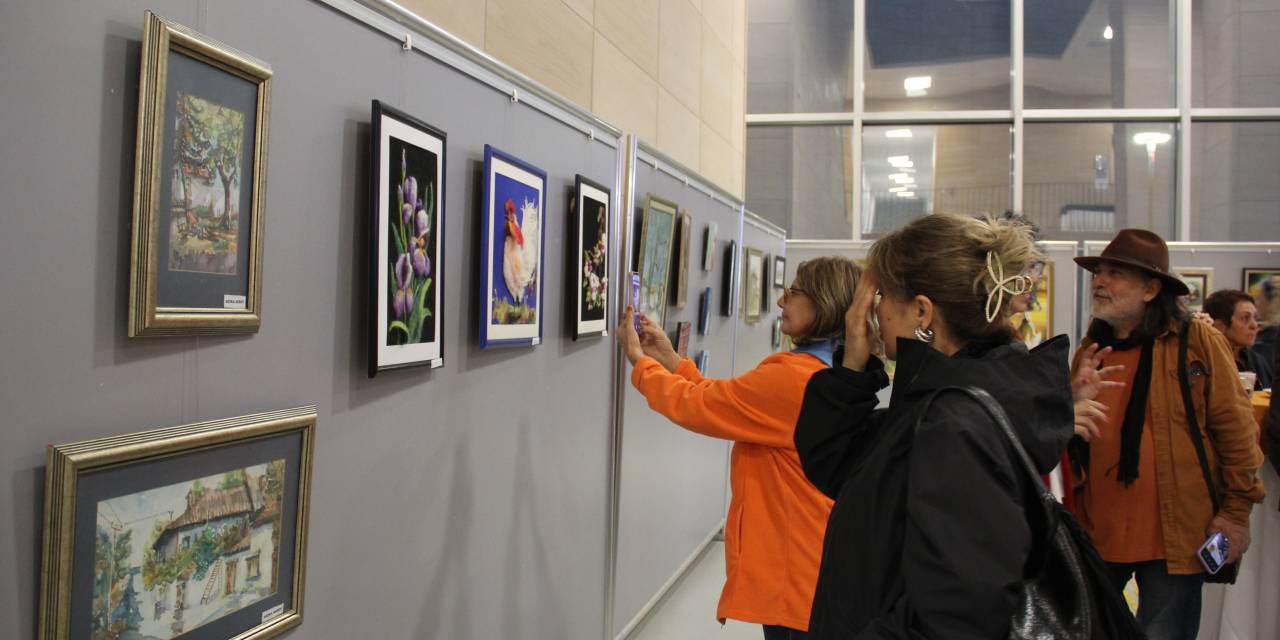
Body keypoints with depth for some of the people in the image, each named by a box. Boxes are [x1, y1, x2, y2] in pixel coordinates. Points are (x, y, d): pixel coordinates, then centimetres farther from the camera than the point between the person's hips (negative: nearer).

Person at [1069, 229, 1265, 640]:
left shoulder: (1197, 341, -5)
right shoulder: (1089, 350, 8)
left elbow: (1234, 427, -6)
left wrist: (1237, 510, -7)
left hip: (1176, 536, -4)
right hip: (1095, 532, 4)